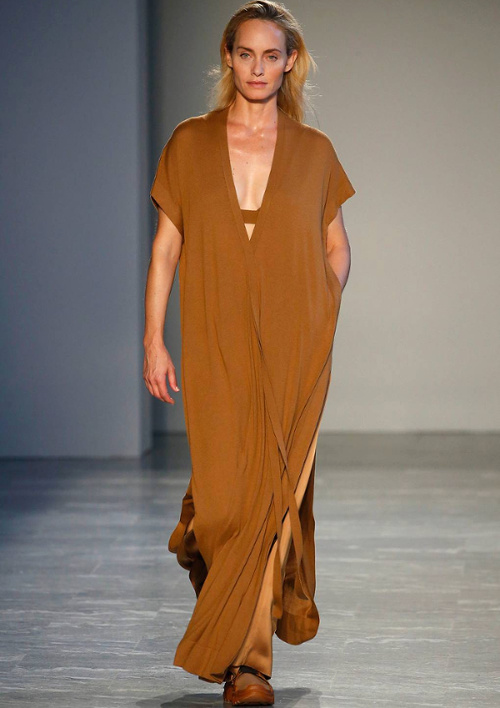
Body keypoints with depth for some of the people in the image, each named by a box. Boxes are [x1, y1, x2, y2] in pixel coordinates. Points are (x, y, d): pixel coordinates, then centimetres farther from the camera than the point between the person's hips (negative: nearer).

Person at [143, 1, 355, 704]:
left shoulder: (313, 150, 6)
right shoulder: (191, 143, 5)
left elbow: (337, 246, 14)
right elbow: (166, 246, 6)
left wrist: (321, 318, 0)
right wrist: (154, 340, 0)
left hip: (294, 349, 0)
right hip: (217, 348, 0)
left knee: (273, 491, -5)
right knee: (227, 497, -5)